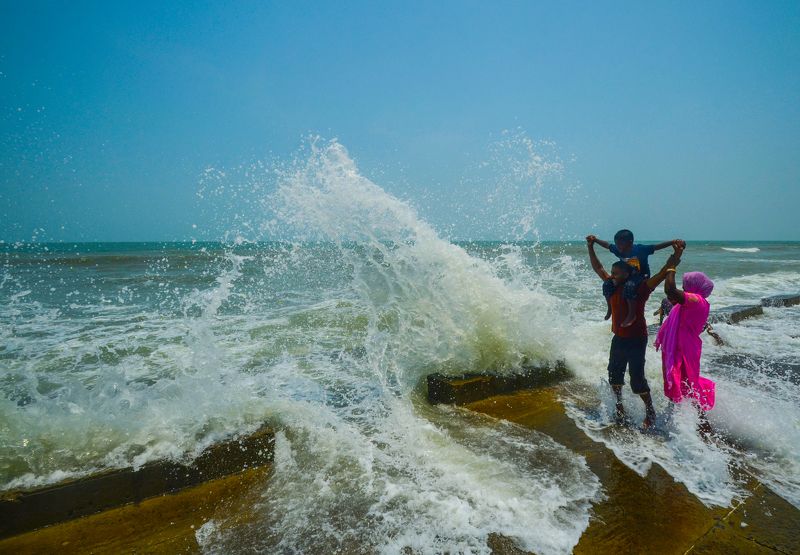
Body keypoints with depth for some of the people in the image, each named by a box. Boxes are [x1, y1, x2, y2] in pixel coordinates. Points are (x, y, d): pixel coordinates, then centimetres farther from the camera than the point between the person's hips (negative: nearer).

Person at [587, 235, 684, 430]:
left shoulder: (640, 289, -15)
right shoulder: (614, 287, 2)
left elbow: (662, 274, -27)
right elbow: (598, 268, 10)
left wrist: (675, 258, -42)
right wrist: (590, 247, 8)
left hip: (636, 340, -6)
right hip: (618, 338, 7)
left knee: (637, 379, -3)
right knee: (614, 375, 15)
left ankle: (650, 412, 16)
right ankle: (619, 407, 34)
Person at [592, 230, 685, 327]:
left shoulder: (640, 249, -21)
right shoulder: (618, 250, -5)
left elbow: (658, 246, -26)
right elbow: (607, 245, 11)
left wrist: (675, 241, -35)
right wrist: (595, 240, 12)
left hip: (641, 276, -7)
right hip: (627, 276, 7)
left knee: (629, 286, -38)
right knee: (607, 284, -8)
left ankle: (632, 314, -25)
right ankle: (610, 308, 13)